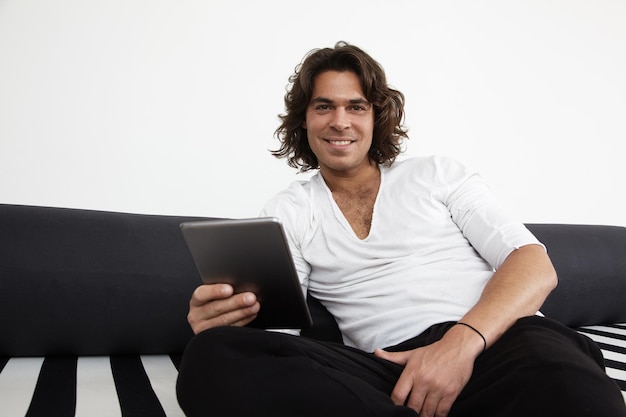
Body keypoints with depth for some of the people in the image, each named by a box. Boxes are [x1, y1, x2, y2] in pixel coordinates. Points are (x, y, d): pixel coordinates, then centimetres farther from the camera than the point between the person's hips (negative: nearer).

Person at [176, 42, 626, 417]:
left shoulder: (437, 173, 17)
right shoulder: (288, 211, 19)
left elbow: (536, 265, 6)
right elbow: (275, 320, 6)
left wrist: (463, 341, -14)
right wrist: (225, 318, -21)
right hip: (389, 367, 3)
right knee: (211, 359, -26)